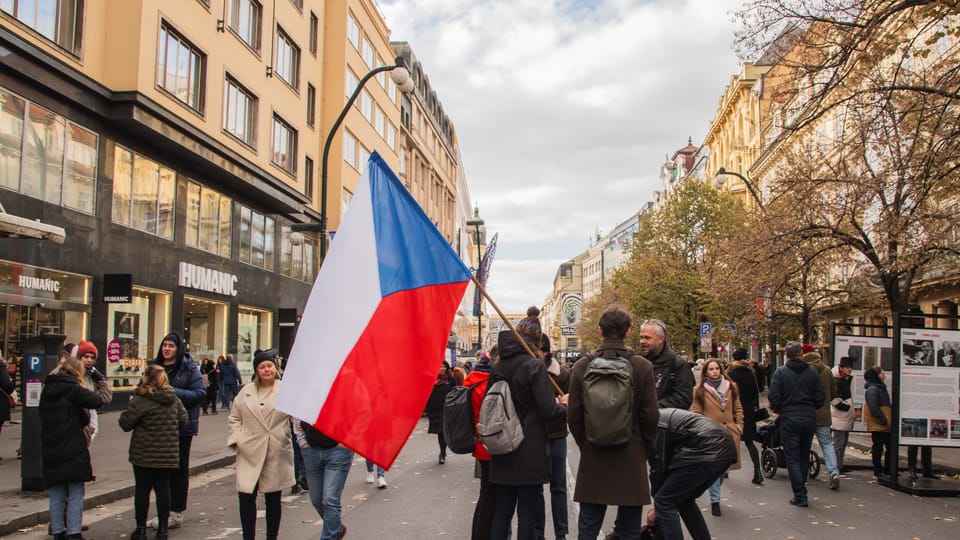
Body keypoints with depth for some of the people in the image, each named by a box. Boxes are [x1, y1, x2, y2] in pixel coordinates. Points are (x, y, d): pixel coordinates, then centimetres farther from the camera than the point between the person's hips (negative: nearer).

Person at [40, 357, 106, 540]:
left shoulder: (47, 390, 10)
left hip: (50, 451, 6)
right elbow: (98, 401, -15)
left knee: (56, 496, 12)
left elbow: (43, 416, 16)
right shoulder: (73, 389, -9)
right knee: (75, 496, 1)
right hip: (73, 450, -6)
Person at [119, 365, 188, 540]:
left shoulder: (141, 399, -15)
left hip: (144, 454, -4)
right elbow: (183, 419, 8)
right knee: (163, 488, 10)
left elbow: (125, 423, -12)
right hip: (168, 453, 4)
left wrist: (127, 411, 7)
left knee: (142, 489, 7)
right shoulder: (173, 399, 2)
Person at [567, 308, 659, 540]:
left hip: (593, 458, 1)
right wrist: (643, 449, 9)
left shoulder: (582, 366, -4)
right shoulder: (642, 366, -8)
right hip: (632, 458, -1)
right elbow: (651, 416, -6)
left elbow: (573, 416, -2)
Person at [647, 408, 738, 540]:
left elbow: (658, 466, -2)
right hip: (724, 448, 10)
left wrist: (657, 508, 12)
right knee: (685, 500, 23)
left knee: (664, 502, -4)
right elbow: (669, 460, 25)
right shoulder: (662, 416, 25)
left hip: (708, 451, -10)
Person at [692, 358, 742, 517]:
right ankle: (715, 501, 5)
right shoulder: (700, 390, 2)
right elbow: (697, 413, 2)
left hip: (729, 432, 3)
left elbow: (738, 408, 14)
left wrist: (739, 425, 5)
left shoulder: (730, 386, 10)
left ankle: (715, 491, 35)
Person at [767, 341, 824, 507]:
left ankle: (800, 496, -2)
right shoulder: (812, 372, 1)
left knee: (792, 458, 2)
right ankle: (800, 491, 24)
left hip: (789, 419, -3)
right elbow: (820, 398, 1)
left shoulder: (780, 372, -7)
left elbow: (774, 397, -11)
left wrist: (779, 409, 9)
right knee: (804, 456, 17)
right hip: (809, 418, 3)